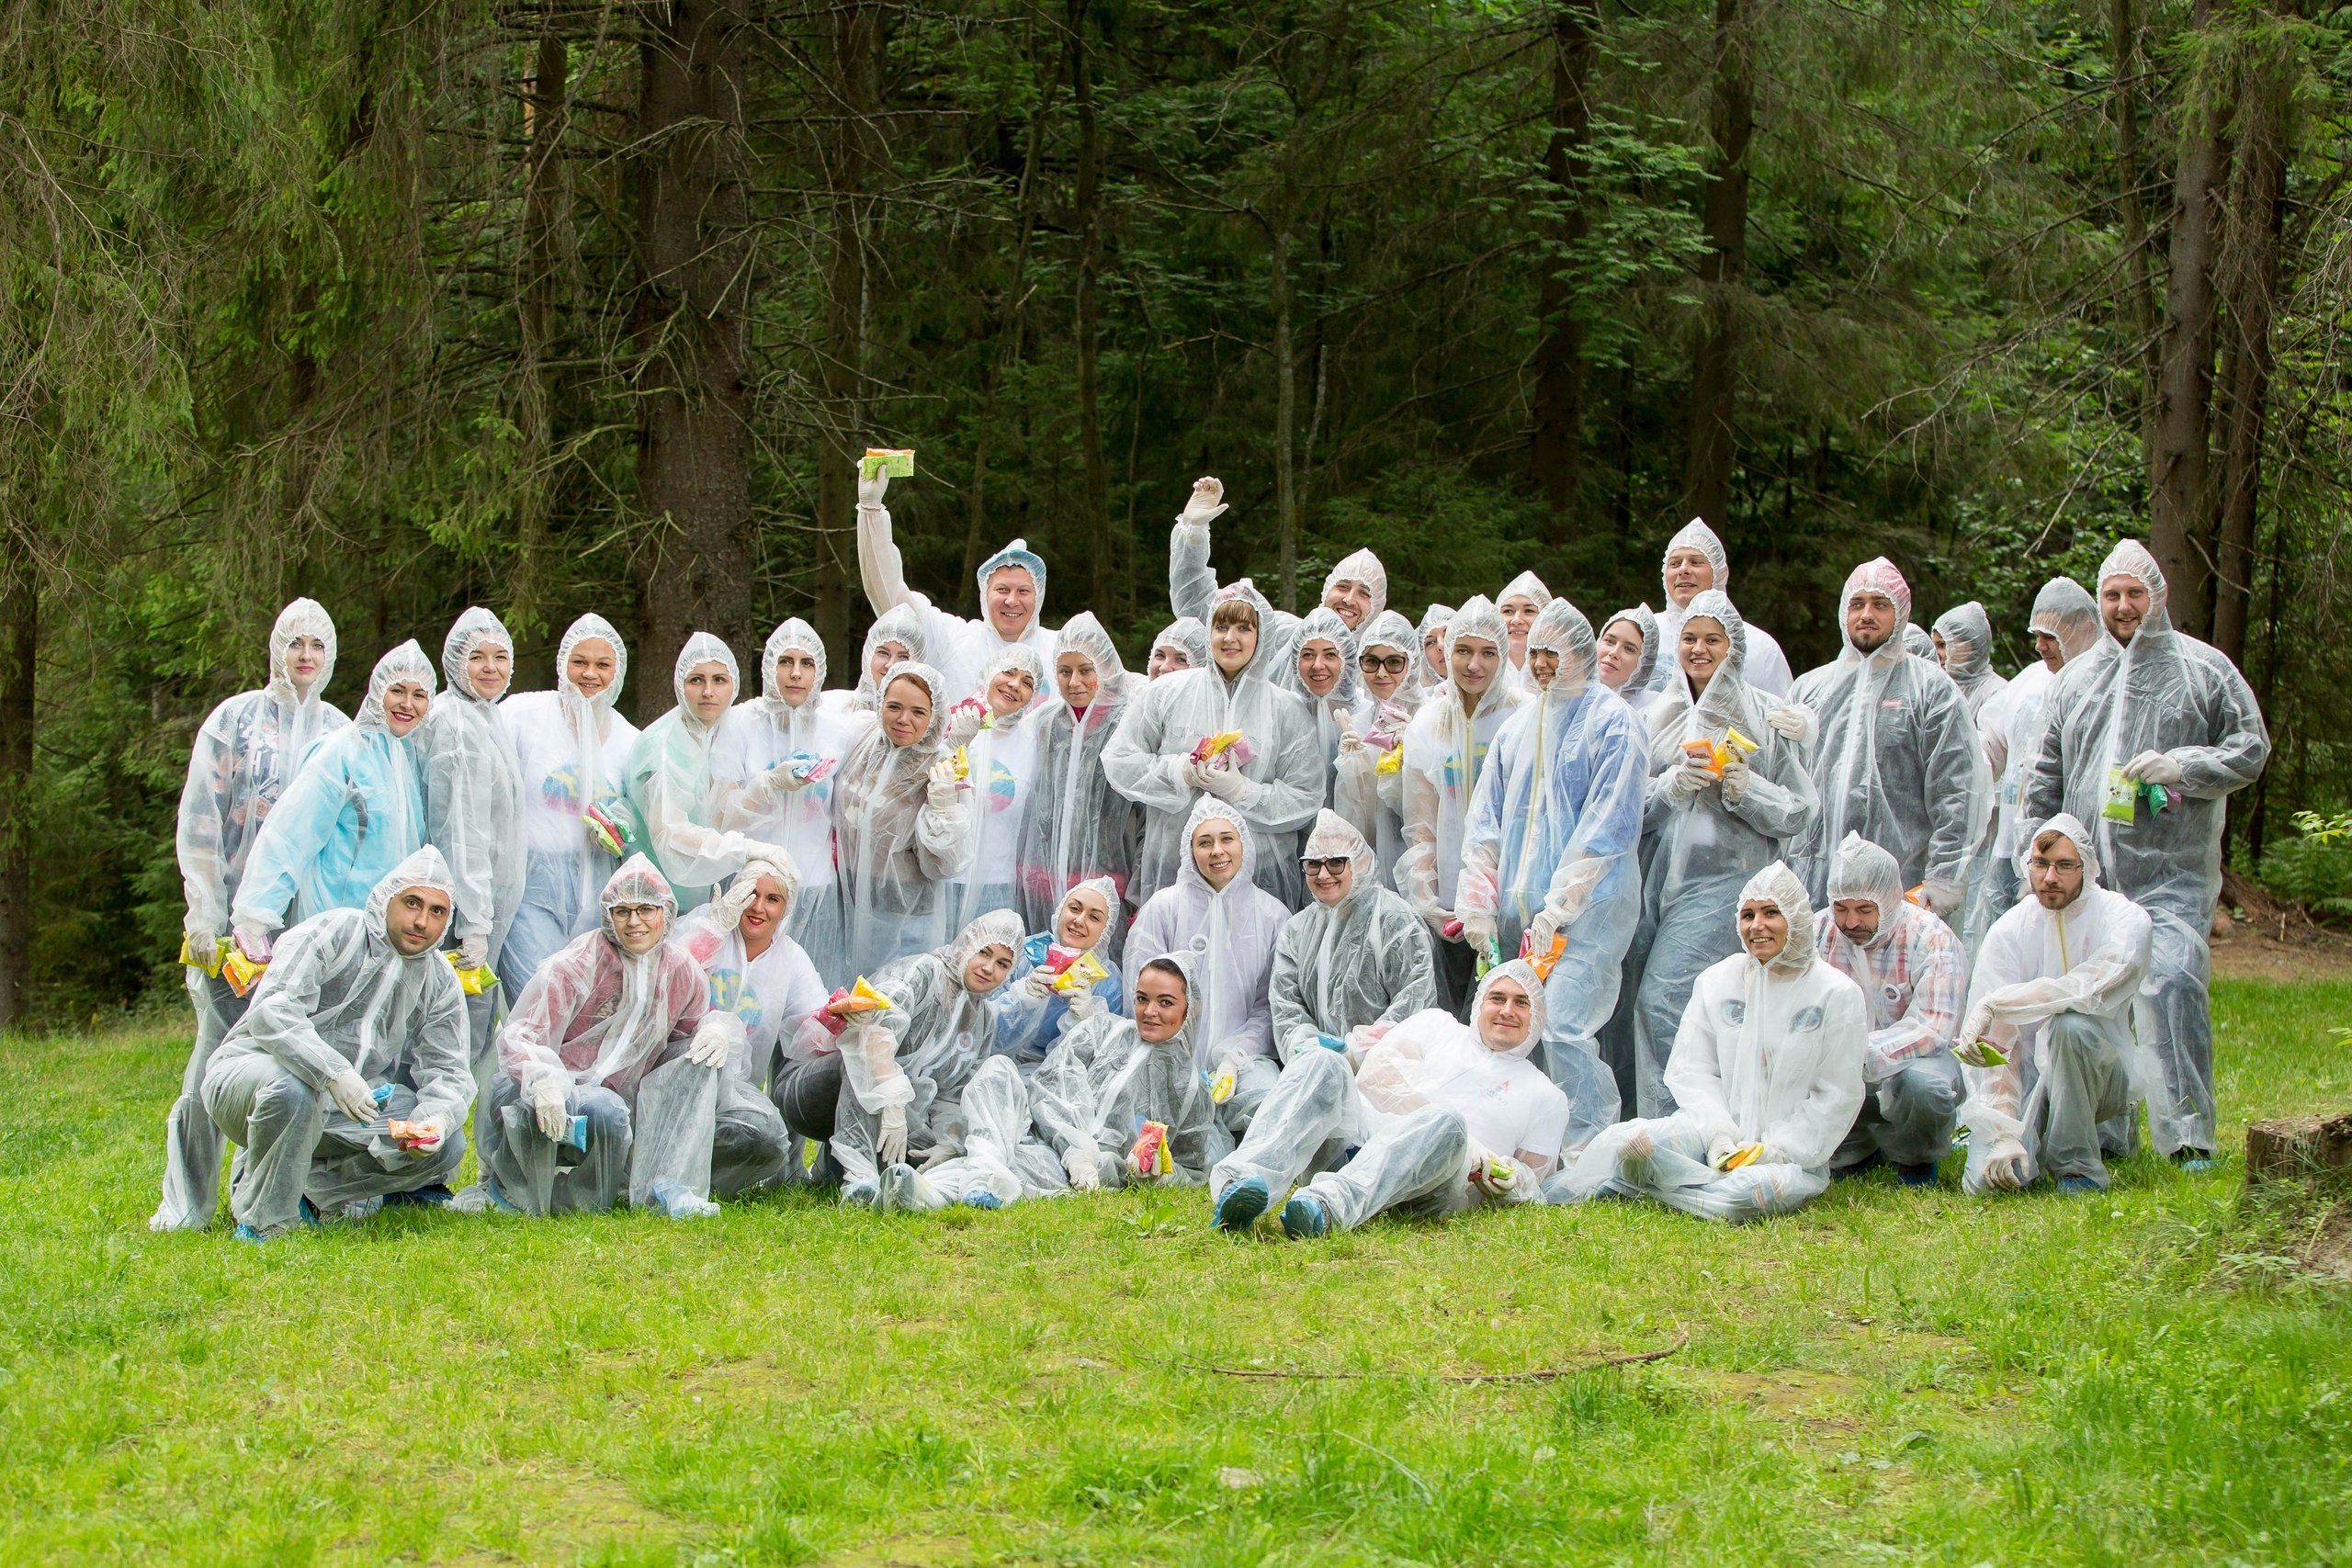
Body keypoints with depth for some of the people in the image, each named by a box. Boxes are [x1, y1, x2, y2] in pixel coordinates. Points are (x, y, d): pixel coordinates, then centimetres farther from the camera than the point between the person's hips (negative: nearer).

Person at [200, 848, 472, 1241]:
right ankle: (263, 1221, -20)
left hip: (339, 1116, 5)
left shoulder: (440, 984, 4)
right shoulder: (334, 933, -15)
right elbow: (272, 1012, -28)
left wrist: (435, 1118, -28)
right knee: (292, 1087, -40)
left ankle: (311, 1186, -2)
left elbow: (447, 1071, -3)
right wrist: (334, 1073, -43)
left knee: (447, 1145, -13)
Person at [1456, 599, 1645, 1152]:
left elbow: (1608, 827, -10)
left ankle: (1585, 1152, -8)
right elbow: (1485, 821, 18)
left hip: (1590, 906, -7)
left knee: (1565, 1027, -16)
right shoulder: (1518, 726, 18)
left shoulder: (1612, 723, -3)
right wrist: (1478, 903, 9)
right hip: (1522, 911, 7)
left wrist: (1557, 908, -14)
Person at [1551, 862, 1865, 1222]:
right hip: (1717, 1128, 1)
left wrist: (1777, 1150, -13)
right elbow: (1692, 1070, 5)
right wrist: (1720, 1134, -13)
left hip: (1794, 1149, -1)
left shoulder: (1838, 995, -1)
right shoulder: (1718, 981, 9)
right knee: (1631, 1139, -31)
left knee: (1748, 1195, -37)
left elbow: (1838, 1097, -3)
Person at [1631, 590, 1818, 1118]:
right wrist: (1671, 786, -9)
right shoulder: (1660, 715, 14)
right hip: (1661, 874, 4)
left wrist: (1747, 788, -15)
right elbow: (1633, 806, 10)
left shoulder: (1763, 716, 3)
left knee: (1662, 1000, -17)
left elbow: (1800, 811, 2)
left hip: (1724, 876, -4)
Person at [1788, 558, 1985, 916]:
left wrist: (1944, 878, -10)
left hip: (1902, 882, -3)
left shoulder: (1932, 688, 6)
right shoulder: (1809, 688, 18)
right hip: (1812, 882, 3)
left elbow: (1956, 794, -1)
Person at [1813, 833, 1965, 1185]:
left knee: (1925, 1083, -38)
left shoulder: (1931, 939, -15)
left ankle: (1916, 1158, -1)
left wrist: (1864, 1056, -40)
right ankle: (1852, 1152, 3)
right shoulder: (1818, 932, -3)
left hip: (1912, 1060, -3)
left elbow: (1933, 1028, -25)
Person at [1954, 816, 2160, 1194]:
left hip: (2101, 1074, -2)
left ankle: (2078, 1166, -16)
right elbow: (1997, 1042, -11)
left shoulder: (2124, 919, -10)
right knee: (1986, 1180, -23)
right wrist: (2004, 1133, -23)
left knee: (2070, 1023, -35)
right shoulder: (2009, 931, -5)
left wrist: (1994, 1004, -32)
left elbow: (2090, 989, -31)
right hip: (2031, 1077, 2)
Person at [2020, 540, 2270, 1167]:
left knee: (2173, 985, -18)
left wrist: (2182, 766, -11)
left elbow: (2251, 748, 4)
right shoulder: (2074, 678, 18)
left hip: (2173, 875, -4)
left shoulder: (2204, 669, 6)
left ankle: (2188, 1134, -16)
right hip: (2088, 875, 4)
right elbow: (2046, 780, 21)